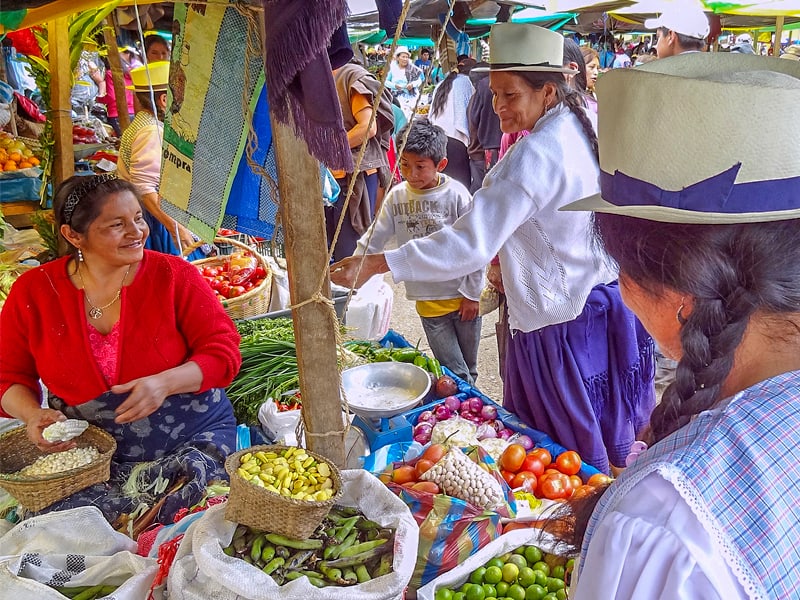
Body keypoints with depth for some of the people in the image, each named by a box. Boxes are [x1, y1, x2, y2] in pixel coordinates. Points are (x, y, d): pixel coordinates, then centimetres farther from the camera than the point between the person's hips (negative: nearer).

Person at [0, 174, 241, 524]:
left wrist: (165, 383, -23)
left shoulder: (174, 276, -7)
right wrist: (33, 415, -12)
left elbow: (223, 353, -7)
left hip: (192, 439, -1)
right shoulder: (33, 292, 0)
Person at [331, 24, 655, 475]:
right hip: (605, 303, 9)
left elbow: (470, 246, -31)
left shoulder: (535, 155, -25)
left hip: (563, 327, -9)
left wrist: (375, 264, -29)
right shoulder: (583, 129, 4)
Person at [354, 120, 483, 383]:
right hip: (428, 301, 2)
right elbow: (373, 240, 3)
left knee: (469, 370, 15)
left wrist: (472, 293, -6)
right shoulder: (396, 196, -2)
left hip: (462, 296, -1)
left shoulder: (456, 195, -10)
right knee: (454, 374, 3)